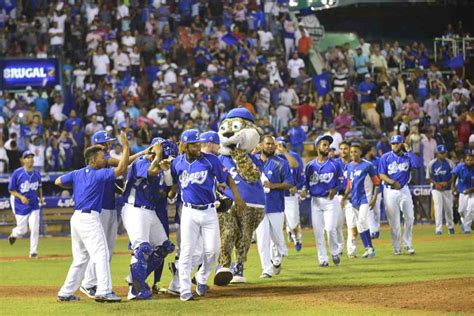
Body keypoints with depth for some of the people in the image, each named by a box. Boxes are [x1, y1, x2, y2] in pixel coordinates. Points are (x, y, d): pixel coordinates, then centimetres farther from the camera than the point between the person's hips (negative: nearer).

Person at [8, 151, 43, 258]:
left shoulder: (37, 174, 0)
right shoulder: (17, 173, -14)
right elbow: (11, 190, -9)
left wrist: (40, 197, 1)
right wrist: (21, 197, -23)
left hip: (34, 205, 3)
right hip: (20, 206, -3)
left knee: (34, 228, -6)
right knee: (22, 230, 4)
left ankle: (33, 252, 6)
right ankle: (14, 234, 41)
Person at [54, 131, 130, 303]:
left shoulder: (77, 174, 10)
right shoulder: (99, 174, -10)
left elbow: (58, 182, 15)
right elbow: (121, 169, -18)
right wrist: (125, 146, -14)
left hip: (76, 218, 8)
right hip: (89, 218, -8)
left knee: (80, 258, 15)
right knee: (101, 254, -8)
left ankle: (66, 293, 16)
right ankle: (103, 291, -17)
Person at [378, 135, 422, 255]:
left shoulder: (407, 157, 5)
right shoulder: (385, 157, 0)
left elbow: (418, 165, -14)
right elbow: (381, 175, -6)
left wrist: (409, 150, -11)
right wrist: (392, 182, -21)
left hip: (404, 190, 2)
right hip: (390, 191, -2)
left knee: (409, 217, -1)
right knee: (394, 221, 1)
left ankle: (408, 244, 13)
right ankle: (396, 247, 9)